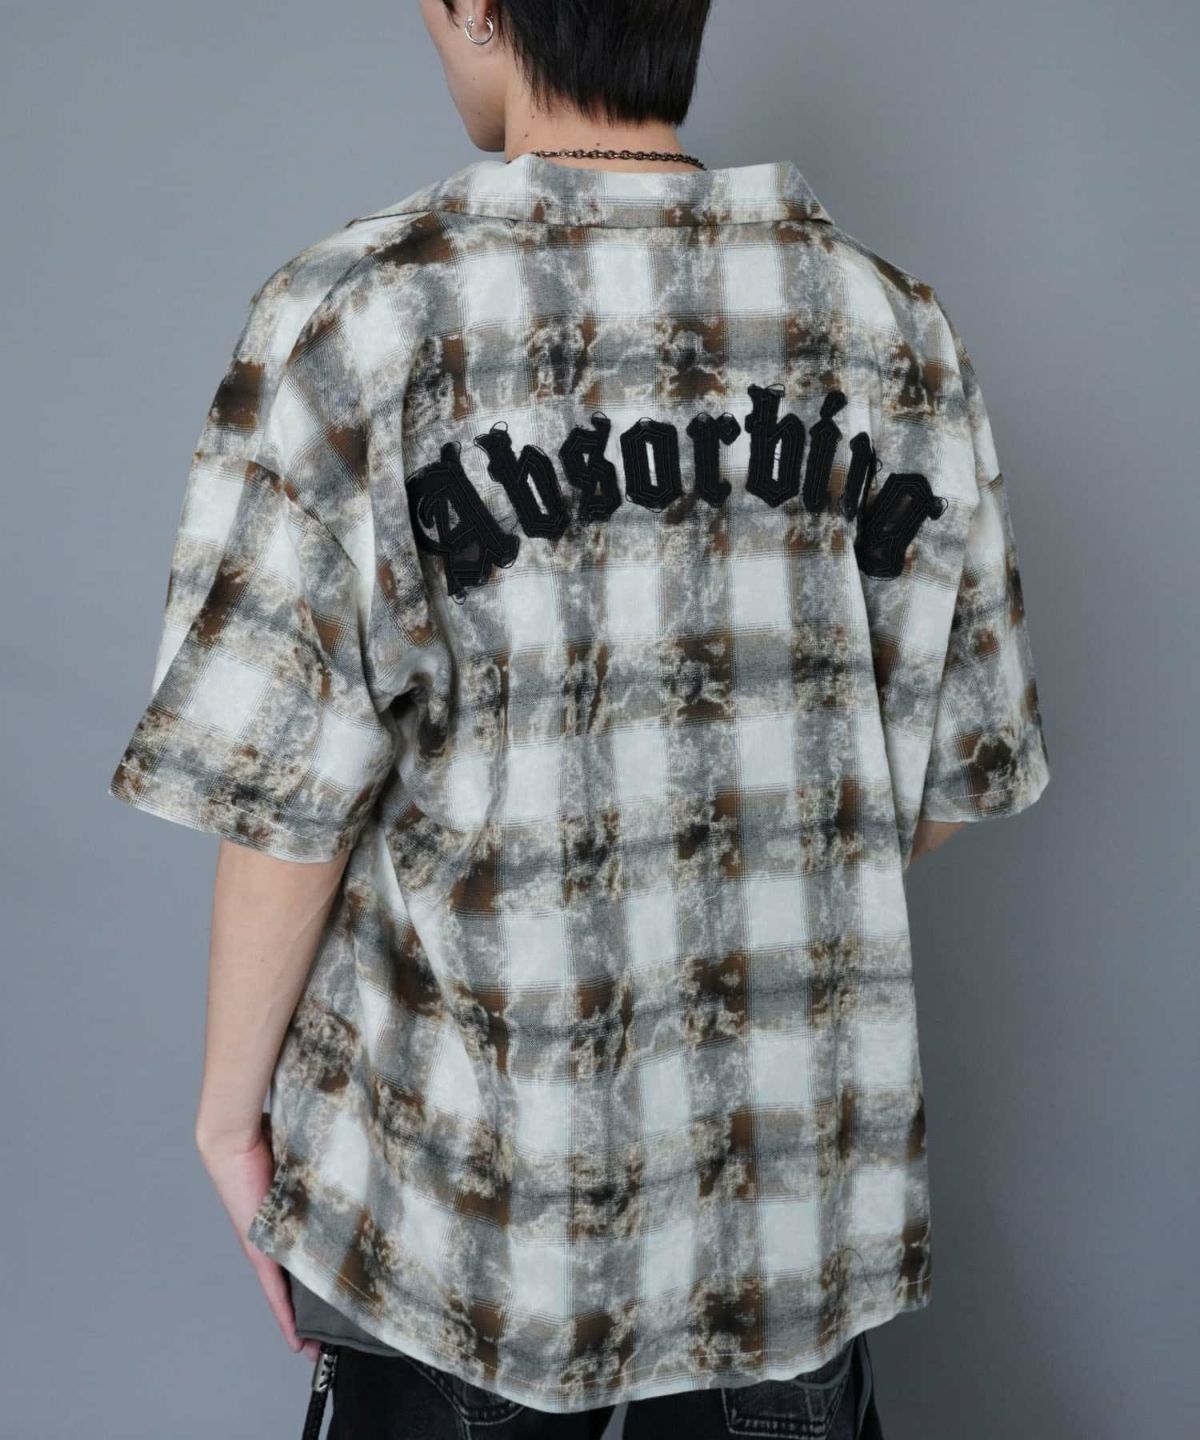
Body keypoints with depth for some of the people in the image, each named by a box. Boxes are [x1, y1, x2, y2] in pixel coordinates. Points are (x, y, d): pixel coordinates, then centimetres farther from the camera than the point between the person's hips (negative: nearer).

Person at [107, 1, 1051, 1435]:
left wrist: (232, 1096, 0)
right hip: (801, 1171, 3)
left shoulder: (360, 320, -14)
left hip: (469, 1194, -2)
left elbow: (286, 791, -15)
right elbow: (953, 770, 1)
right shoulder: (894, 329, -3)